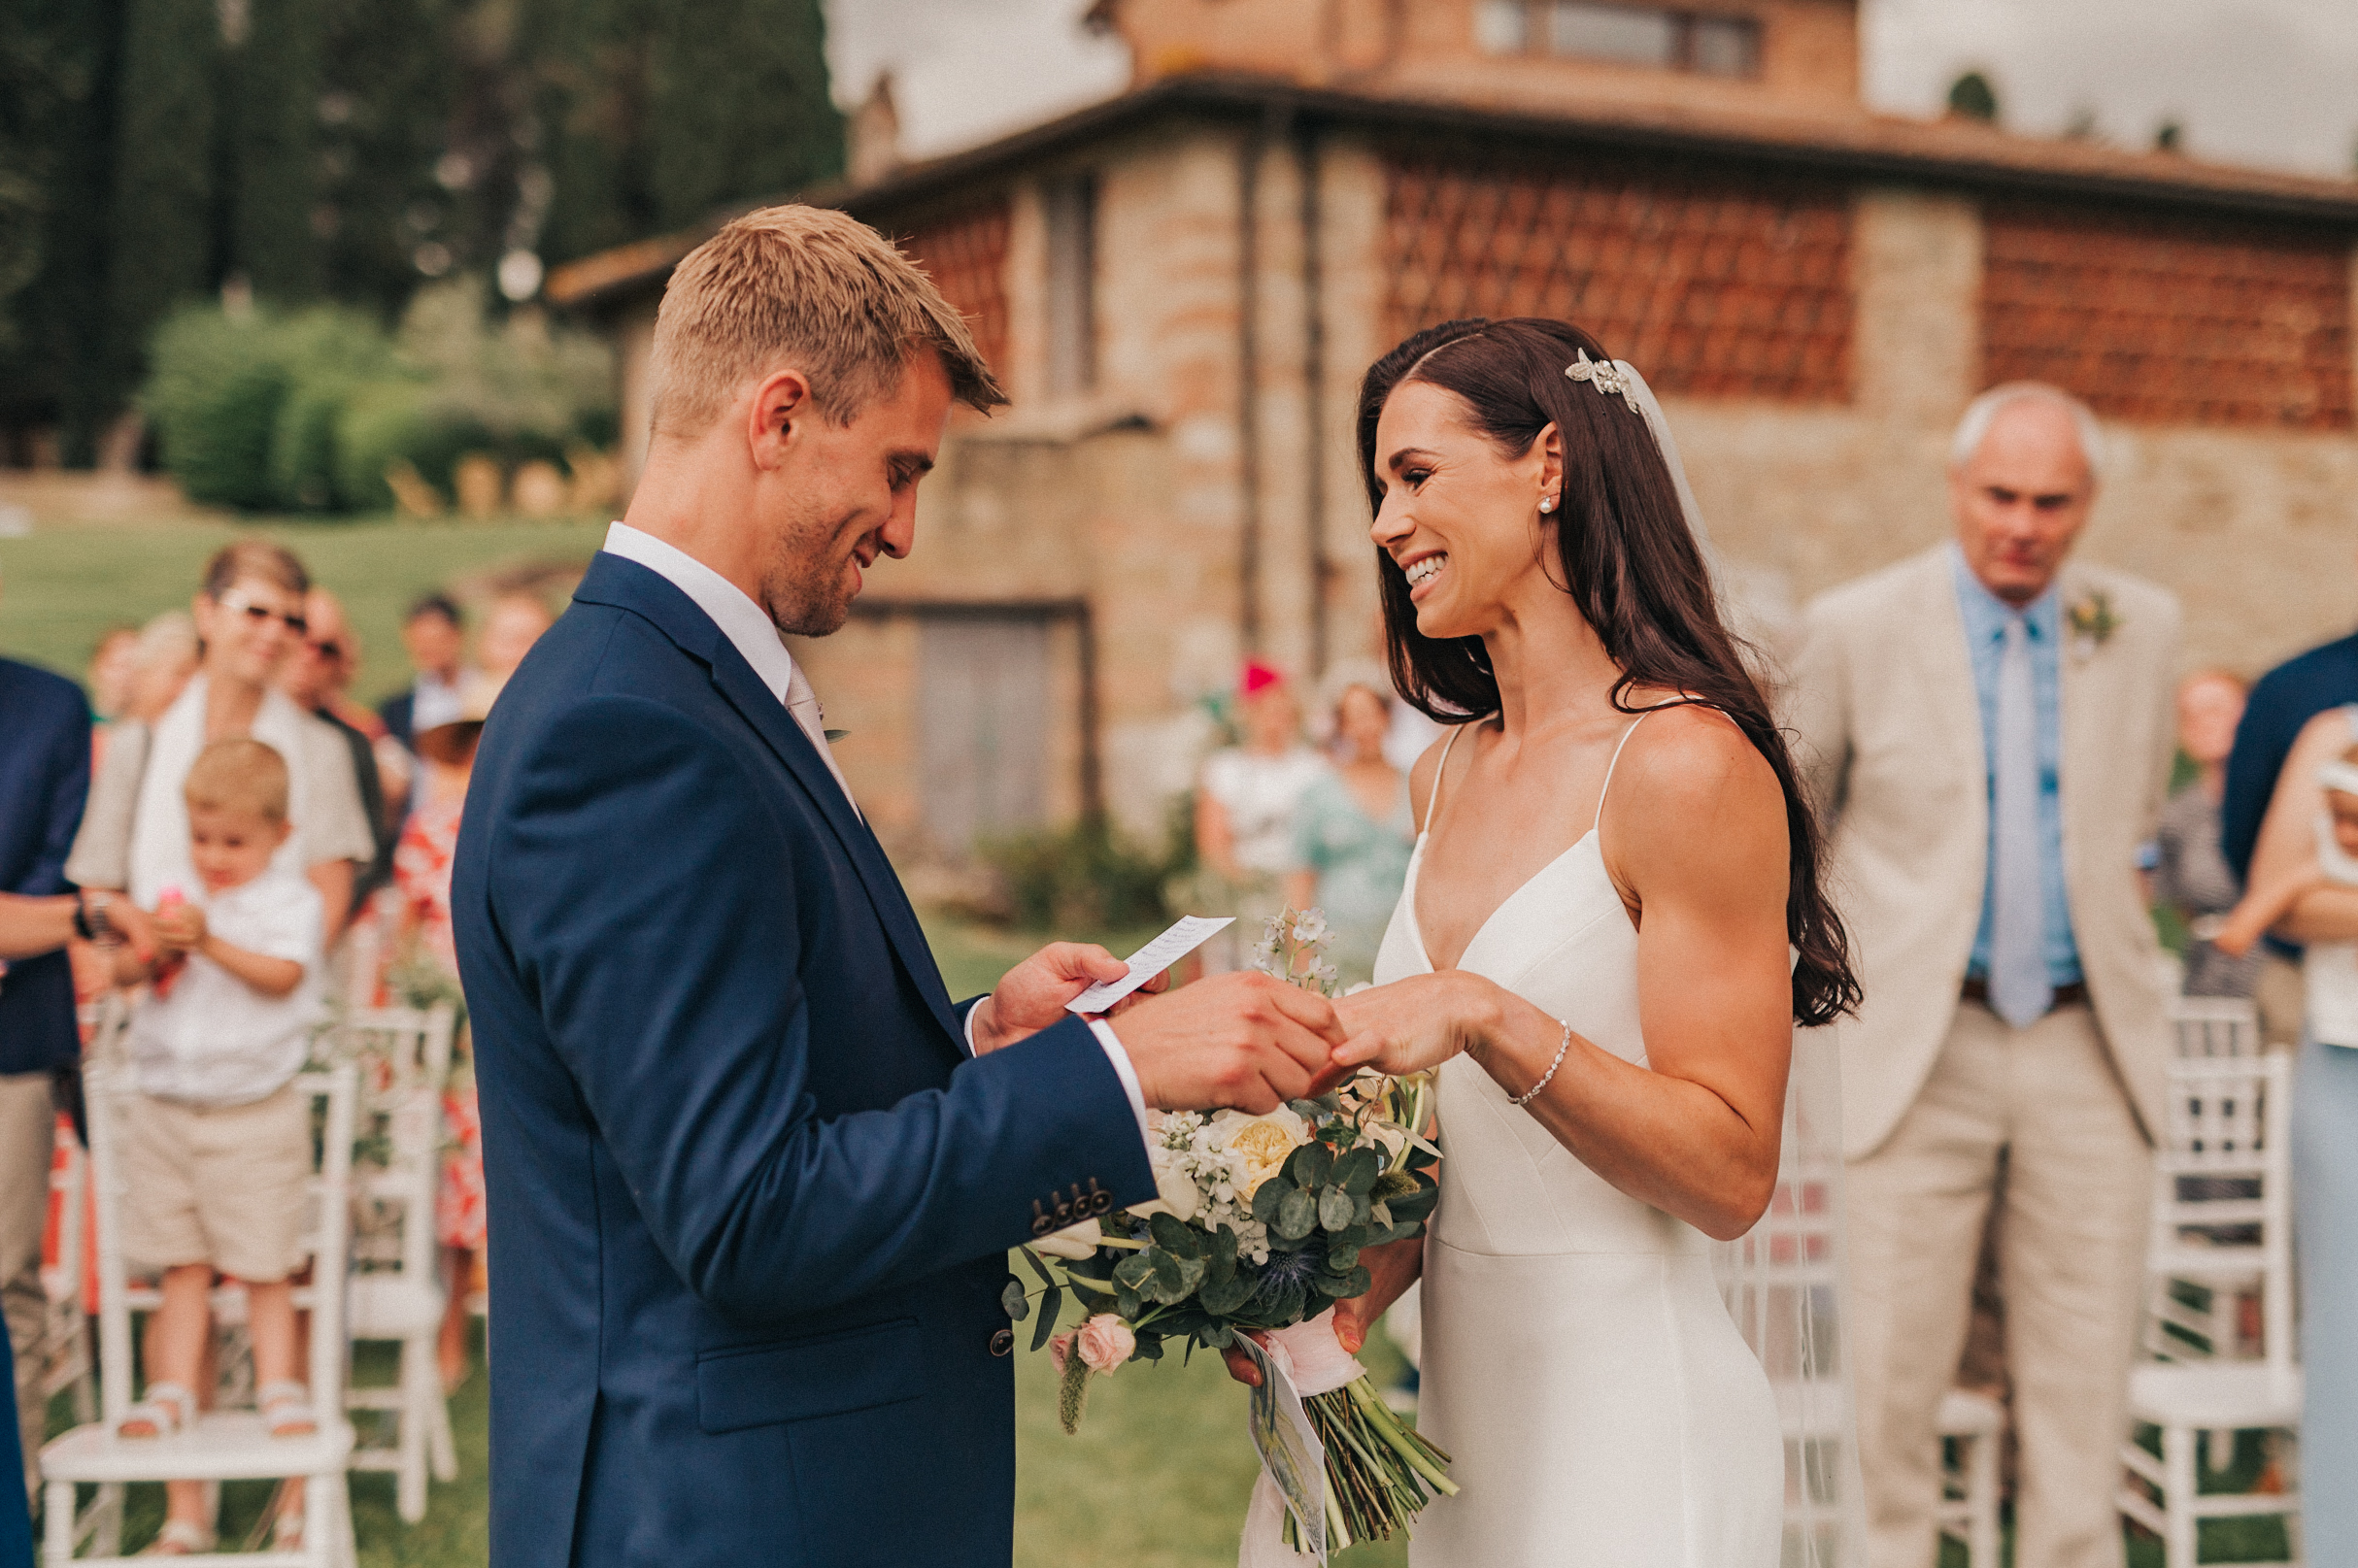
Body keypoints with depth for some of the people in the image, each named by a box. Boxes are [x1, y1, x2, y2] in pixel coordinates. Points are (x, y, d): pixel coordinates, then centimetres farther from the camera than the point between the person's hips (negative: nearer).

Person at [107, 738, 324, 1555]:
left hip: (254, 1113, -4)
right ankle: (172, 1397, 14)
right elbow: (123, 970, 6)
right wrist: (153, 951, -15)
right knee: (183, 1266, 9)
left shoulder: (290, 900, -2)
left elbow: (282, 974, -17)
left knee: (263, 1268, 2)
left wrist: (209, 942, -28)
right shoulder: (180, 896, 11)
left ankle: (281, 1396, 12)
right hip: (166, 1110, 4)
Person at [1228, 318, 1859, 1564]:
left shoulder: (1686, 763, -17)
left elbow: (1731, 1170, -18)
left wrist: (1484, 1016, -28)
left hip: (1630, 1426, -7)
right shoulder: (1445, 778, 7)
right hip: (1465, 1402, 7)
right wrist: (1360, 1283, -2)